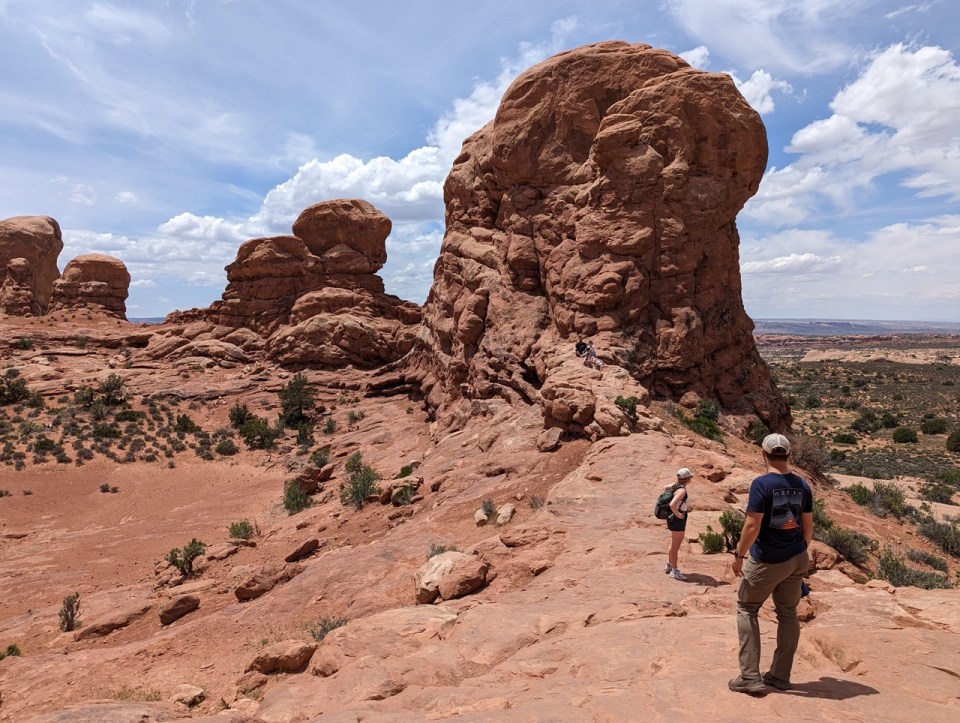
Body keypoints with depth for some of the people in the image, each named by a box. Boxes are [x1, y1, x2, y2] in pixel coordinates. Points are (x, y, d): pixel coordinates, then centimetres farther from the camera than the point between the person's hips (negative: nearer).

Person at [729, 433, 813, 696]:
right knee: (788, 613, 15)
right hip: (797, 560, 6)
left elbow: (752, 525, -20)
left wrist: (739, 555, -9)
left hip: (766, 561, -6)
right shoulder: (802, 485, 0)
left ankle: (750, 677, 6)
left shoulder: (761, 484, -18)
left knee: (746, 609, 8)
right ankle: (780, 676, 25)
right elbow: (808, 525, 7)